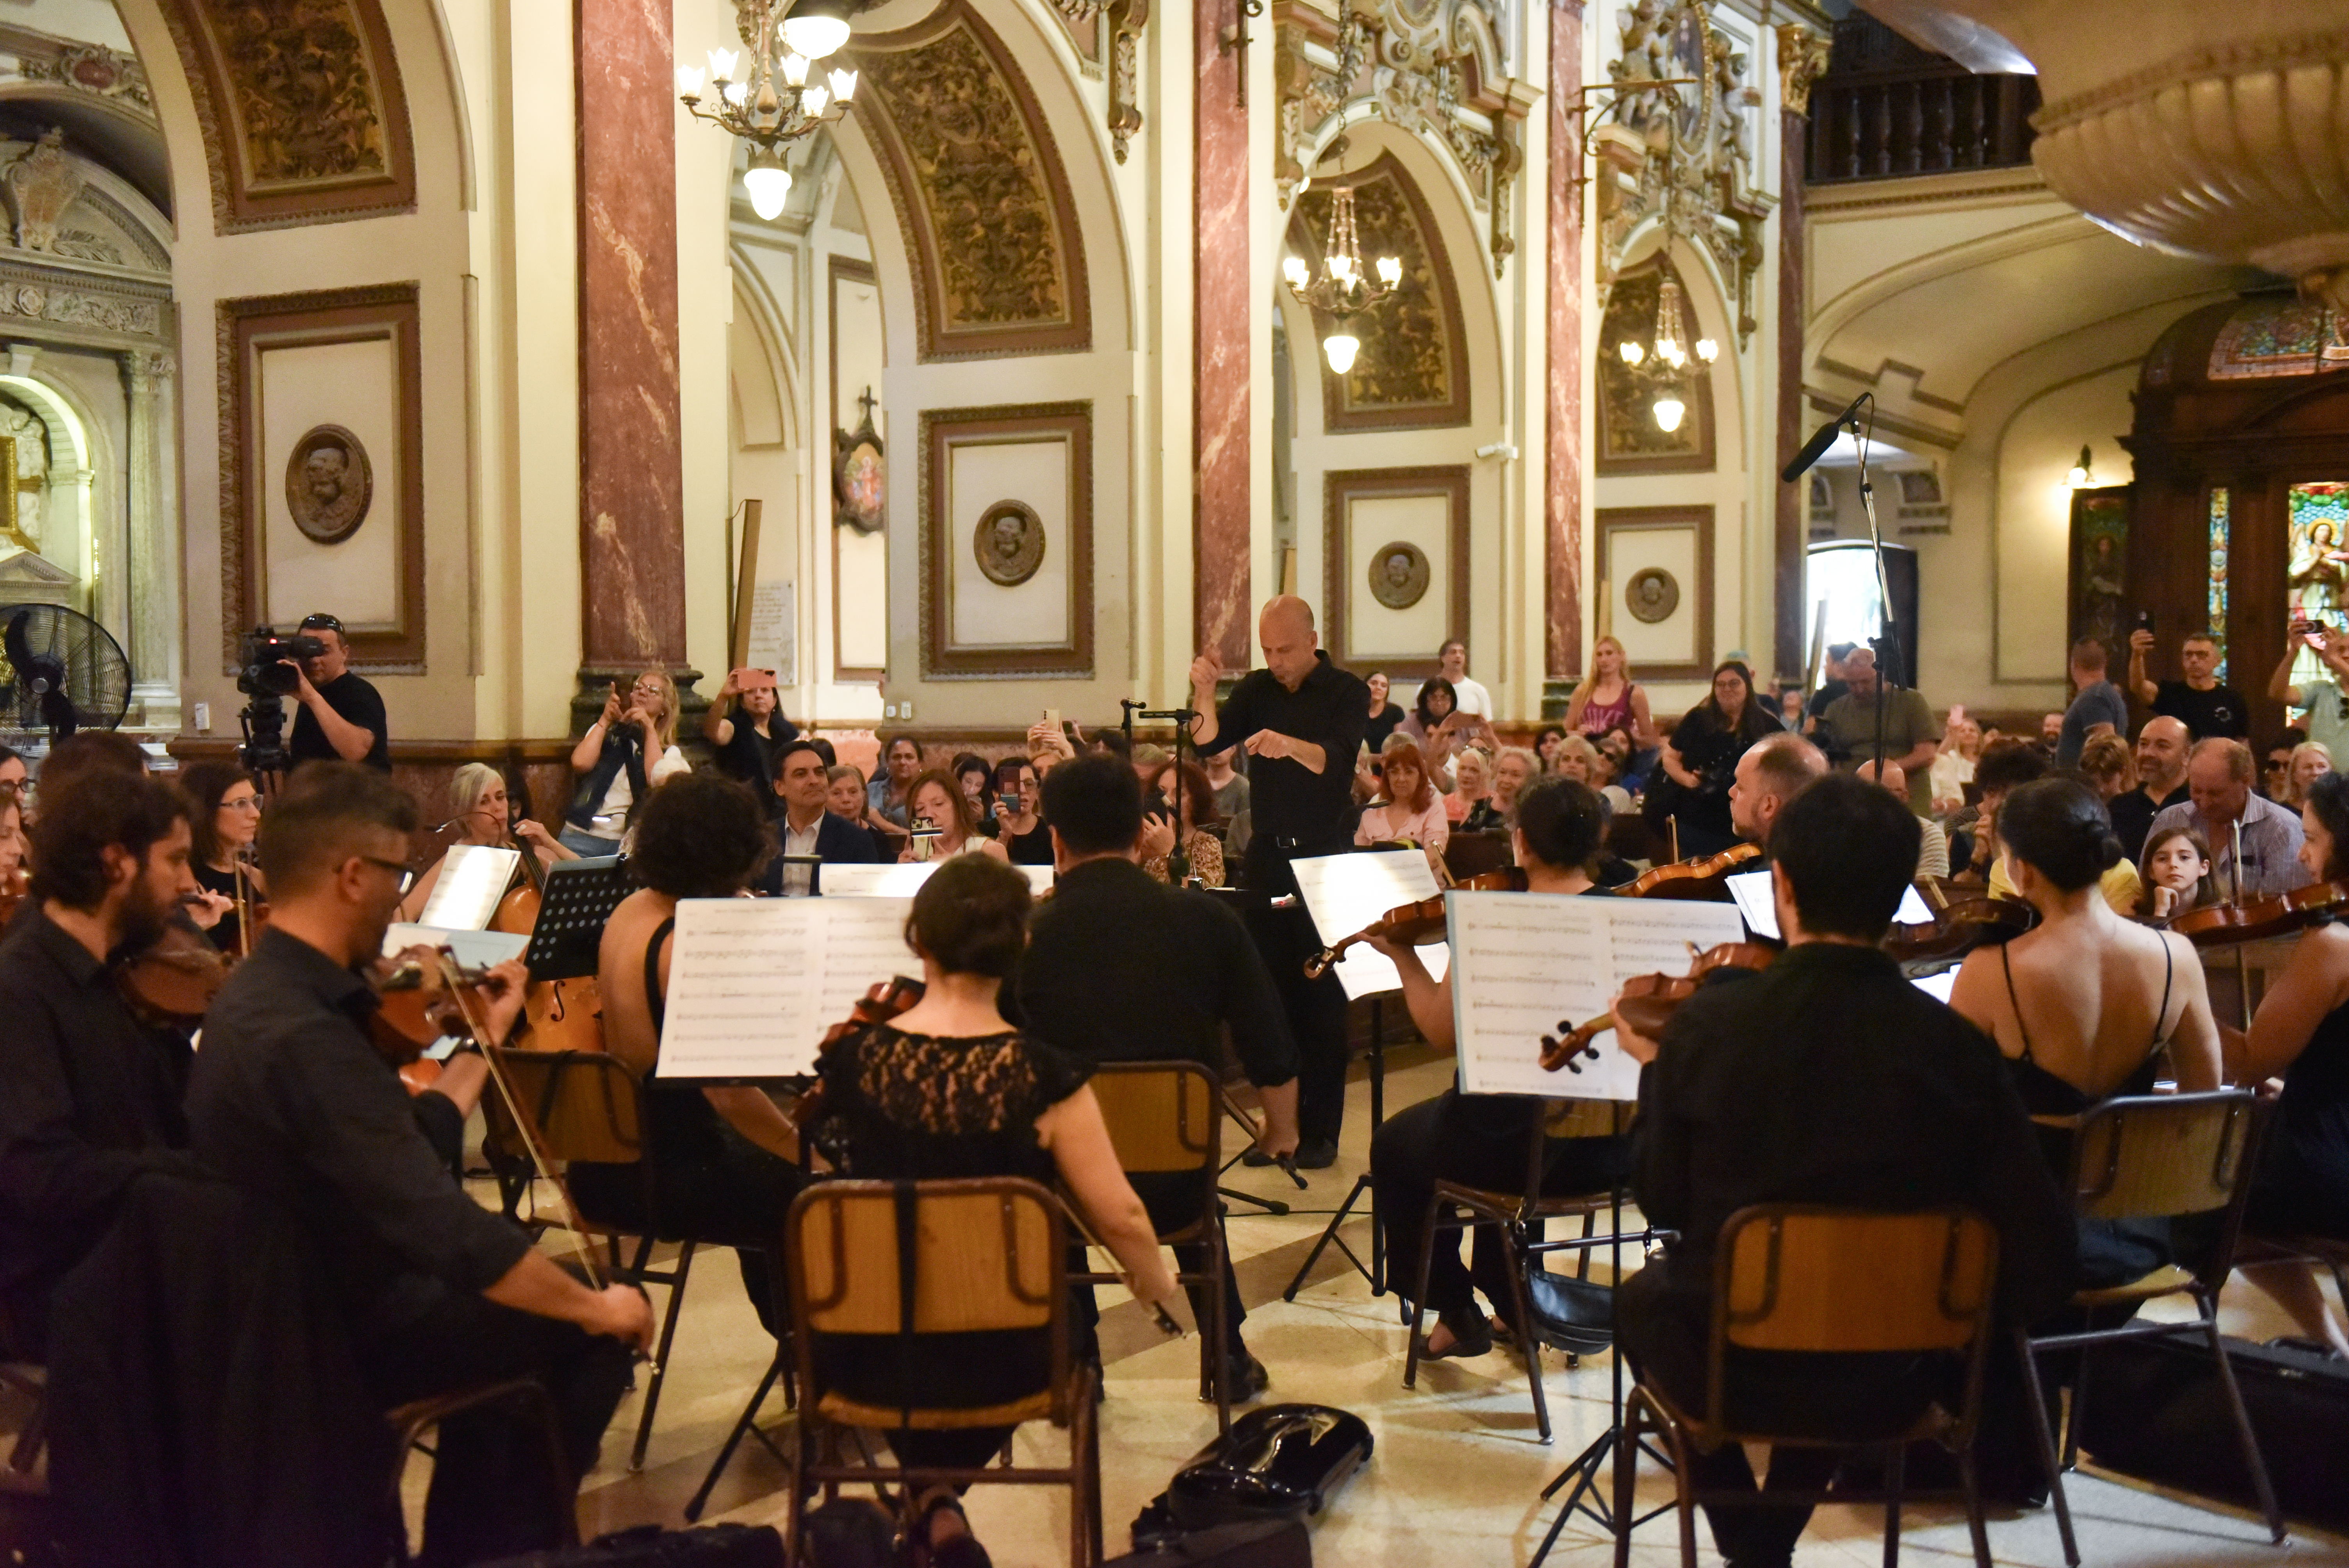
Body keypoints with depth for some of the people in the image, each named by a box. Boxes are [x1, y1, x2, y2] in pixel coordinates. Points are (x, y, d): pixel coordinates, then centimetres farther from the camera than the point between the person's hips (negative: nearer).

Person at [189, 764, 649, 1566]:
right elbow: (447, 1230, -32)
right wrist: (595, 1306, -19)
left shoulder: (262, 990, 3)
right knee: (604, 1332, 1)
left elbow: (412, 1154, 12)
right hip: (337, 1333, -10)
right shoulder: (305, 1034, -30)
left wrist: (488, 1038, 18)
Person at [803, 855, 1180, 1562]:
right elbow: (1119, 1217, -15)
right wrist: (1156, 1280, 5)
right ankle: (943, 1486, 24)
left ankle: (930, 1500, 32)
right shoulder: (1044, 1076, -21)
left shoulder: (851, 1058, -13)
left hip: (868, 1357, 2)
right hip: (998, 1359, -2)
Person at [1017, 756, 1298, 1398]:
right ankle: (1230, 1358, 41)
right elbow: (1274, 1057, -4)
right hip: (1173, 1184, 1)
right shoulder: (1204, 919, -7)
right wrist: (1281, 1133, 15)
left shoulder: (1025, 937, -12)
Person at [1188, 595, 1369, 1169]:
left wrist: (1291, 746, -40)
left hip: (1325, 859, -4)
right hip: (1265, 858, 4)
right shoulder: (1257, 689, 9)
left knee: (1322, 997, -2)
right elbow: (1206, 744, -2)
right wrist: (1205, 694, -18)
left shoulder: (1345, 692, -4)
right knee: (1270, 990, 5)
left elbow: (1335, 761, -21)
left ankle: (1320, 1131, 3)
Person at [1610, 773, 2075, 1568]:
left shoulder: (1710, 1024, -19)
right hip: (1894, 1380, 2)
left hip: (1731, 1366, -2)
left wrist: (1655, 1068, 10)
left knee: (1641, 1297, 33)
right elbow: (2040, 1258, -14)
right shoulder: (1954, 1043, -17)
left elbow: (1662, 1202, -4)